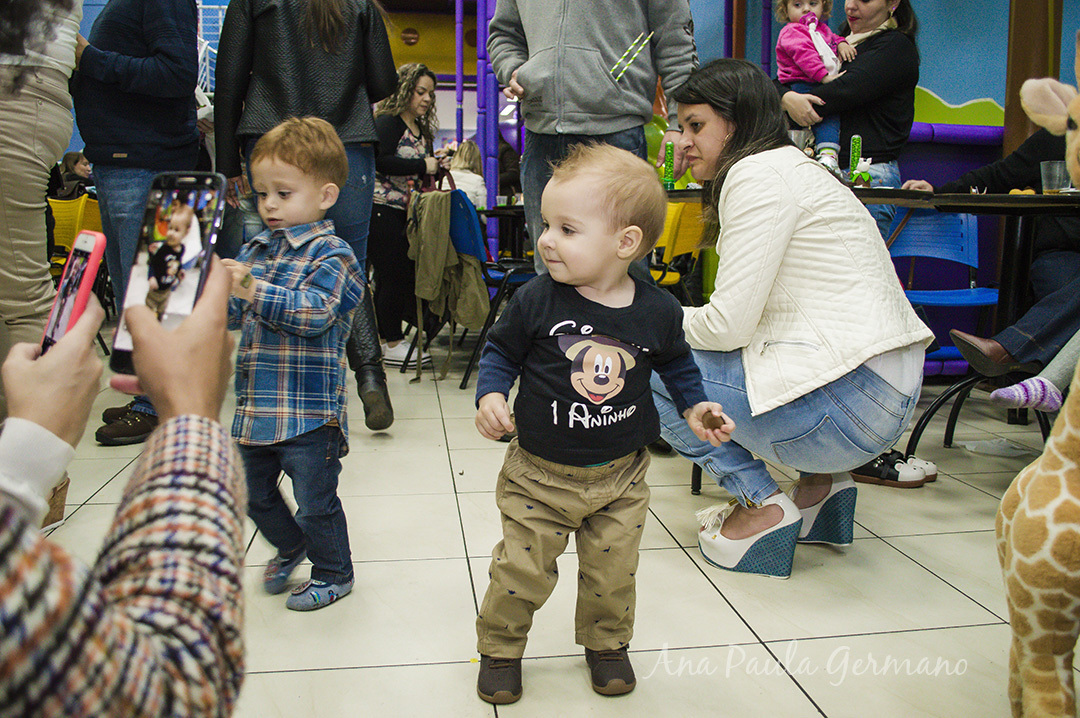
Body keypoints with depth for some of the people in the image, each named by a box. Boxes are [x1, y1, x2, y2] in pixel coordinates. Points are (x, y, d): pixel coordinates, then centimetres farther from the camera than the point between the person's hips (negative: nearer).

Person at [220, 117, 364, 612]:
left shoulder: (331, 254, -10)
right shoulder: (255, 251, 11)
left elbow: (314, 313, -24)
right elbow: (230, 314, 11)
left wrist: (253, 289, -31)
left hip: (309, 409, -7)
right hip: (257, 404, 8)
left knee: (316, 501, 5)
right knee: (256, 494, 21)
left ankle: (333, 574, 28)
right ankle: (291, 547, 48)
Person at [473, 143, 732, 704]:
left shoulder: (657, 311, -8)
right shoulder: (535, 301, -14)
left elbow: (676, 362, 12)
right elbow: (501, 350, 1)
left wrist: (695, 407, 0)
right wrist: (491, 395, -16)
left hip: (620, 475, 1)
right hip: (539, 471, -1)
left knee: (612, 574, 12)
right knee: (520, 570, 3)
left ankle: (606, 643, 40)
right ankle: (500, 647, 29)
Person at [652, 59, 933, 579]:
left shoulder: (757, 173, -9)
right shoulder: (792, 167, 21)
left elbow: (728, 325, -15)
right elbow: (752, 315, 19)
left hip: (850, 401, -10)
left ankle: (762, 507, -2)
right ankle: (817, 487, 18)